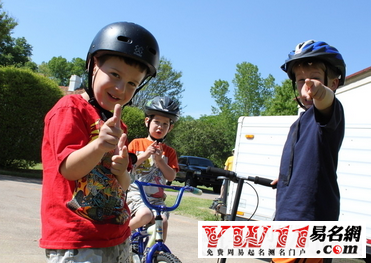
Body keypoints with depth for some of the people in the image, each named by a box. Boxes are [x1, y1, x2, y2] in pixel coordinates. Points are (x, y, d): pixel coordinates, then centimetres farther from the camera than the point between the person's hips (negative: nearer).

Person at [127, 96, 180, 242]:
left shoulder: (169, 152, 11)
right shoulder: (137, 143, 5)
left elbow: (171, 176, 1)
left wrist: (159, 159, -11)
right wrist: (144, 155, -14)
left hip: (157, 197, 3)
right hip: (136, 193, -3)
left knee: (162, 220, -20)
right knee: (145, 214, -31)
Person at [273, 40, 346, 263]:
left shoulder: (328, 114, -11)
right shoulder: (299, 123, 18)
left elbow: (328, 103, -36)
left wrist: (322, 94, -57)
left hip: (308, 223, -10)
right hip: (287, 220, 10)